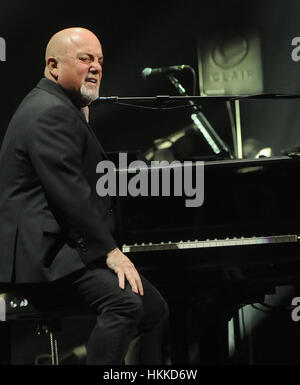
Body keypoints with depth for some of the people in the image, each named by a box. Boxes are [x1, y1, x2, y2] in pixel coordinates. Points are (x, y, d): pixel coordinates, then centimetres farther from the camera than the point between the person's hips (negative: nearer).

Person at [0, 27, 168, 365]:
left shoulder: (59, 107, 22)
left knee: (154, 308, 9)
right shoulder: (51, 112, -14)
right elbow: (69, 194, -22)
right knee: (125, 301, -32)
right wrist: (110, 252, -22)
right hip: (44, 251, -12)